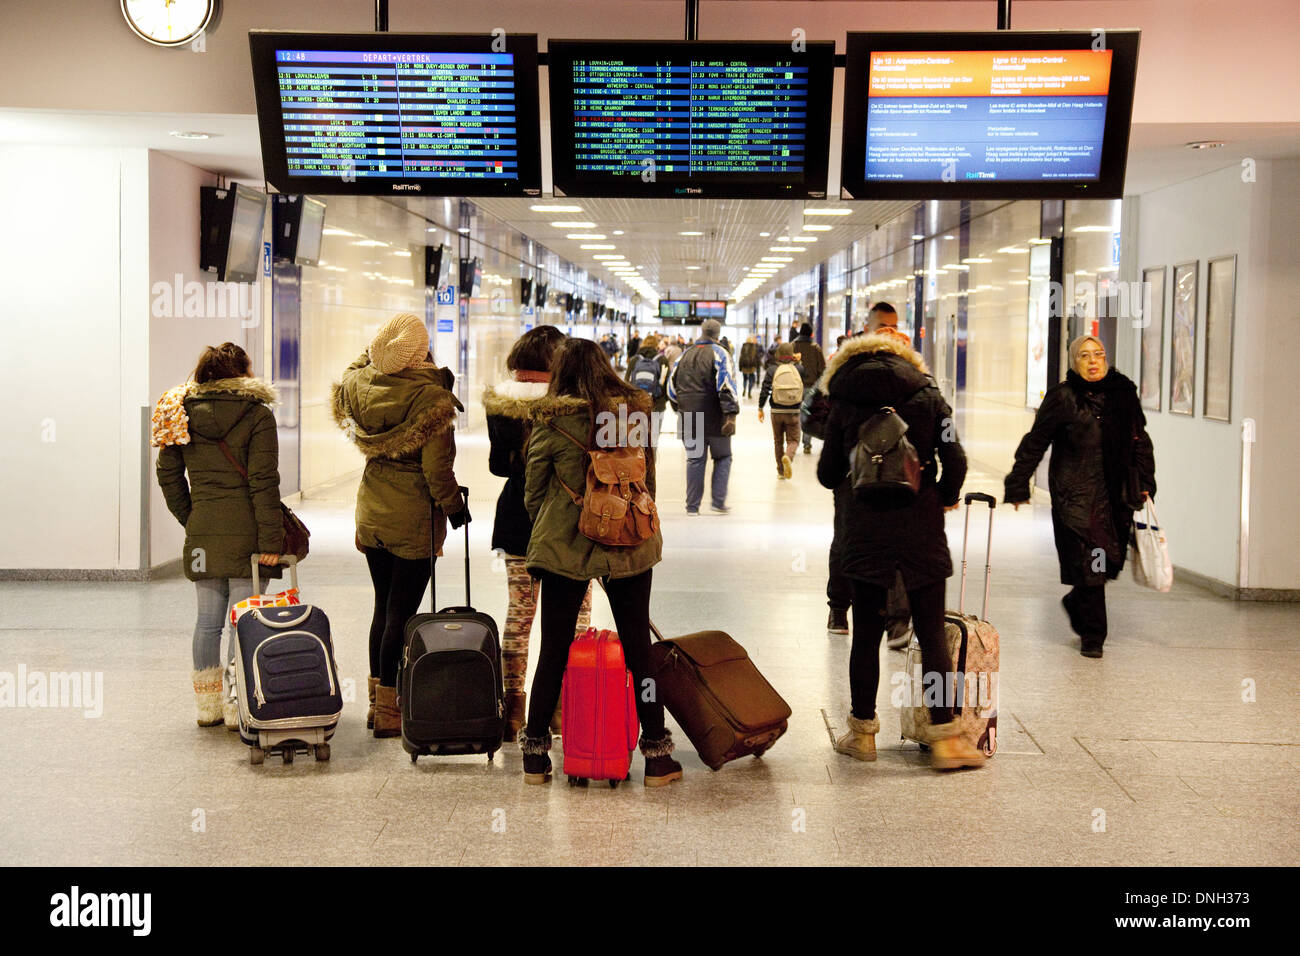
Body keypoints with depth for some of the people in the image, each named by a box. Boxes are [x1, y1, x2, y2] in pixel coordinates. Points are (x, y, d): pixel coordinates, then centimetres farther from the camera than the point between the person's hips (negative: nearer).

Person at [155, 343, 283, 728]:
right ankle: (238, 707, 3)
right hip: (245, 531, -5)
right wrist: (271, 539, -11)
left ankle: (209, 704, 22)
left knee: (208, 619, 13)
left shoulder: (183, 412, 7)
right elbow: (263, 482, -12)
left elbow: (168, 473, 10)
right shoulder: (257, 414, -7)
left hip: (201, 533, 5)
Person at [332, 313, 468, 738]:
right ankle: (390, 710, 4)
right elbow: (437, 466, -17)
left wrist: (370, 354, 20)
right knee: (401, 612, 0)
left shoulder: (358, 383, -2)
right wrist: (453, 505, -1)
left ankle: (377, 701, 23)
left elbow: (341, 402, 23)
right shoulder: (430, 396, -19)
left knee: (383, 606, 16)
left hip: (371, 510, 6)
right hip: (414, 516, -6)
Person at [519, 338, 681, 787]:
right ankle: (657, 754, 15)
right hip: (630, 547, 2)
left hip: (566, 547, -2)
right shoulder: (635, 414, 0)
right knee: (638, 650, 10)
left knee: (554, 651, 8)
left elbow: (533, 493, 0)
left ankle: (535, 753, 15)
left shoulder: (550, 422, -8)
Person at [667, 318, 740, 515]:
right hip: (715, 418, -4)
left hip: (690, 418, 4)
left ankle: (692, 506, 7)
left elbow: (672, 387, 17)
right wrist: (731, 414, -18)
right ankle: (718, 501, 4)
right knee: (722, 458, 10)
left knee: (694, 460, 8)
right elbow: (726, 384, -15)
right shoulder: (719, 353, -4)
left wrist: (681, 409, 29)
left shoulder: (685, 355, 12)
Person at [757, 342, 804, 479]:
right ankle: (788, 456, -27)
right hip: (793, 412, -1)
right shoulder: (798, 369, -2)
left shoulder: (772, 369, -3)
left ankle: (781, 471, 18)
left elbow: (765, 390, -6)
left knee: (778, 441, 15)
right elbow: (803, 389, 7)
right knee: (793, 439, 5)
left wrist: (760, 408, 0)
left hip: (776, 411, 1)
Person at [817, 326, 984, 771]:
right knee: (932, 635, 4)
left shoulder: (844, 404, 4)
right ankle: (945, 737, 4)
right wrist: (946, 497, 13)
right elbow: (955, 461, -6)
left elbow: (828, 474, 6)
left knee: (866, 634, 8)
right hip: (920, 530, 0)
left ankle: (862, 733, 16)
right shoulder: (927, 396, 2)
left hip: (865, 531, 1)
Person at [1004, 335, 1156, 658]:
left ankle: (1076, 602, 35)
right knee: (1087, 561, -6)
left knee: (1111, 558, 6)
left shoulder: (1123, 392, 8)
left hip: (1115, 493, 4)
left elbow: (1139, 440, 17)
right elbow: (1035, 443, -2)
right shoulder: (1062, 397, -5)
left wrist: (1144, 483, 13)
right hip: (1075, 493, -4)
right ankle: (1091, 635, 7)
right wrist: (1018, 485, -2)